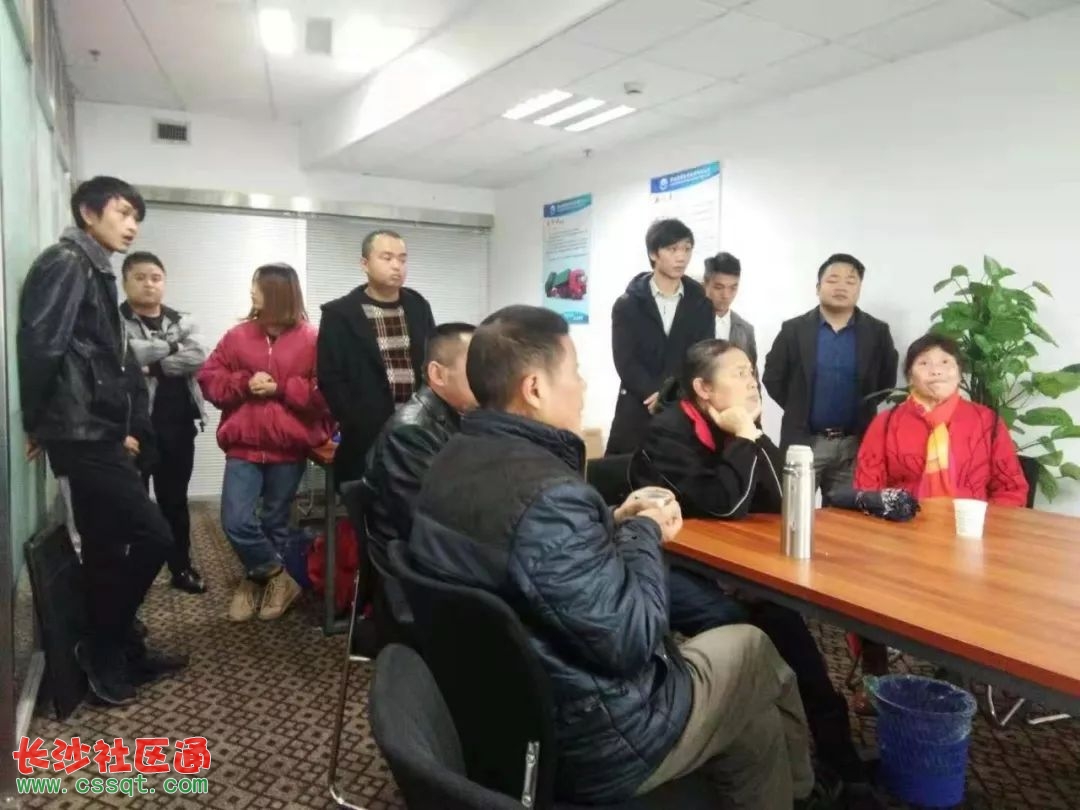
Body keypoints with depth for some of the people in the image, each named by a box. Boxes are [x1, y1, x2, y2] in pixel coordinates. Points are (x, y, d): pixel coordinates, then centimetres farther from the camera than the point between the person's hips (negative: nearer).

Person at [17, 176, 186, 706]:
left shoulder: (98, 275, 20)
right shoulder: (65, 264, -9)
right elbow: (39, 345, -19)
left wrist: (130, 428, 9)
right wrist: (37, 422, -8)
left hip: (100, 434, 9)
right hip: (84, 434, -9)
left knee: (106, 548, 14)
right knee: (153, 536, -8)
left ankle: (117, 654, 26)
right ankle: (101, 651, 9)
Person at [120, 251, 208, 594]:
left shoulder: (181, 321, 12)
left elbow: (198, 357, -6)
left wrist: (153, 363, -13)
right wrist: (171, 347, -9)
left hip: (178, 425, 4)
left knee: (175, 500, 14)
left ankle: (182, 567, 25)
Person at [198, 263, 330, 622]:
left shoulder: (311, 339, -4)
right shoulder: (237, 336, 6)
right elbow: (208, 379, 5)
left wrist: (280, 387, -17)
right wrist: (244, 383, -12)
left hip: (288, 448, -2)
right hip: (243, 446, 2)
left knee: (276, 522, 11)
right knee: (236, 522, -6)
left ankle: (257, 578, 32)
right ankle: (278, 577, 14)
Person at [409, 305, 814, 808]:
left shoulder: (452, 462, -2)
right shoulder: (547, 495, -33)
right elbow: (630, 640, -27)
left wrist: (613, 525, 1)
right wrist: (644, 534, -12)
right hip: (588, 745, -8)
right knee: (754, 648, 17)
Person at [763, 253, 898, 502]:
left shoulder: (878, 332, 3)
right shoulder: (793, 330, -1)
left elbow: (887, 381, 11)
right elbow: (772, 378, 3)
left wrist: (863, 409, 4)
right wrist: (798, 409, 3)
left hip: (855, 443, 1)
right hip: (804, 441, -1)